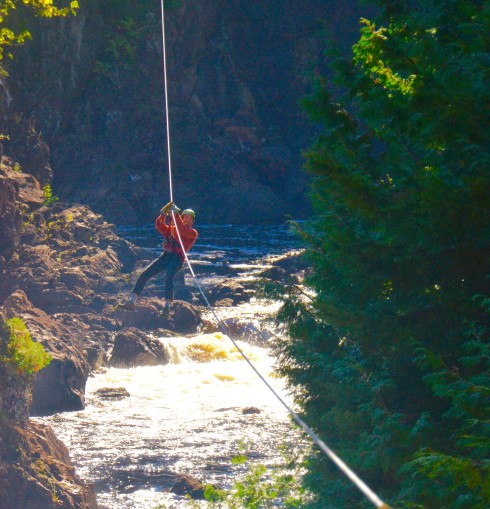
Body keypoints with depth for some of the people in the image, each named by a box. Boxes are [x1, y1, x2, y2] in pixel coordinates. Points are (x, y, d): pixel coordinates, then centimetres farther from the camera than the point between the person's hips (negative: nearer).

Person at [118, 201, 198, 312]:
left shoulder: (193, 233, 6)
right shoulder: (171, 230, 22)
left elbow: (182, 230, -14)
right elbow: (160, 225, 9)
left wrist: (176, 214, -15)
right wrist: (164, 213, -6)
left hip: (177, 258, -5)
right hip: (165, 256, 5)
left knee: (168, 278, -33)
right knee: (144, 275, -8)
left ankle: (167, 306, -40)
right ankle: (131, 302, -8)